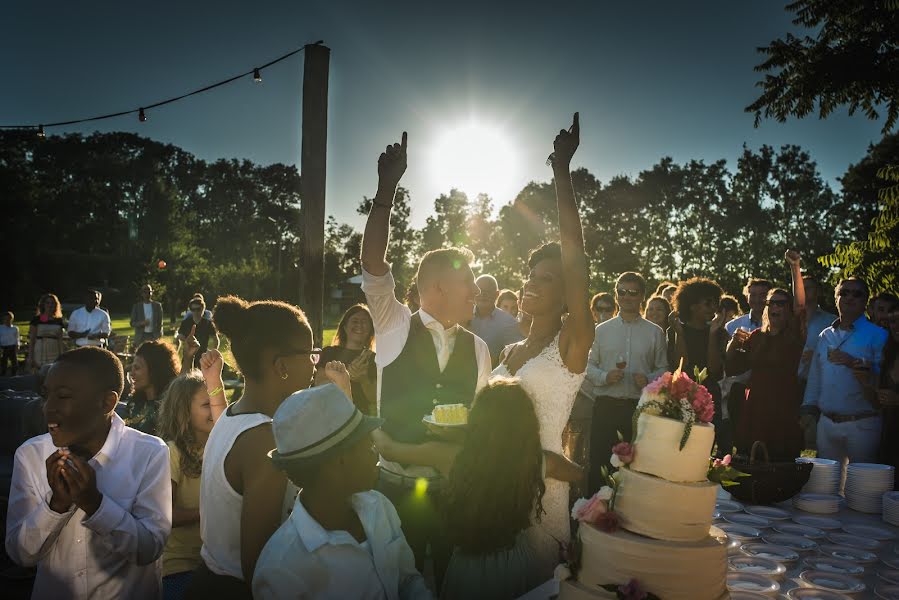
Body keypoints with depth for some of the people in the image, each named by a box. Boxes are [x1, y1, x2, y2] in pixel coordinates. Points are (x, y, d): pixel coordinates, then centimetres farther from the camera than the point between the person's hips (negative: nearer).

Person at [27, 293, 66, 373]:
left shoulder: (59, 321, 9)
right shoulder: (36, 319, 2)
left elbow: (60, 341, 10)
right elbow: (31, 340, 1)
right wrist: (30, 358, -5)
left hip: (55, 357, 2)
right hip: (39, 356, -2)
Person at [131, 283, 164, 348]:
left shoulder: (157, 305, 7)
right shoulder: (137, 306, 7)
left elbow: (160, 323, 6)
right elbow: (132, 323, 4)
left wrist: (159, 335, -3)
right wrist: (141, 323, -15)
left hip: (154, 336, 0)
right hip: (141, 336, 0)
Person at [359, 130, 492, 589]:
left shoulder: (478, 348, 3)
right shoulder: (394, 328, -7)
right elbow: (373, 264, -19)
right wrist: (387, 188, -26)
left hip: (457, 487, 3)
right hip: (397, 484, -3)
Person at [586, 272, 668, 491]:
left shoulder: (655, 332, 8)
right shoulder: (602, 330, 10)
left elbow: (663, 369, 6)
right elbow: (589, 365, 8)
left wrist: (649, 380, -14)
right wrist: (605, 377, -11)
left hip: (639, 407, 0)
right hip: (605, 405, 1)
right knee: (599, 462, 1)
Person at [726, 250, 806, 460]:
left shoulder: (794, 337, 2)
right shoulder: (755, 337, 13)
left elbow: (800, 306, -16)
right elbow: (732, 369, 14)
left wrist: (795, 269, -26)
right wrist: (734, 344, -4)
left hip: (784, 413, -3)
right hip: (754, 411, 3)